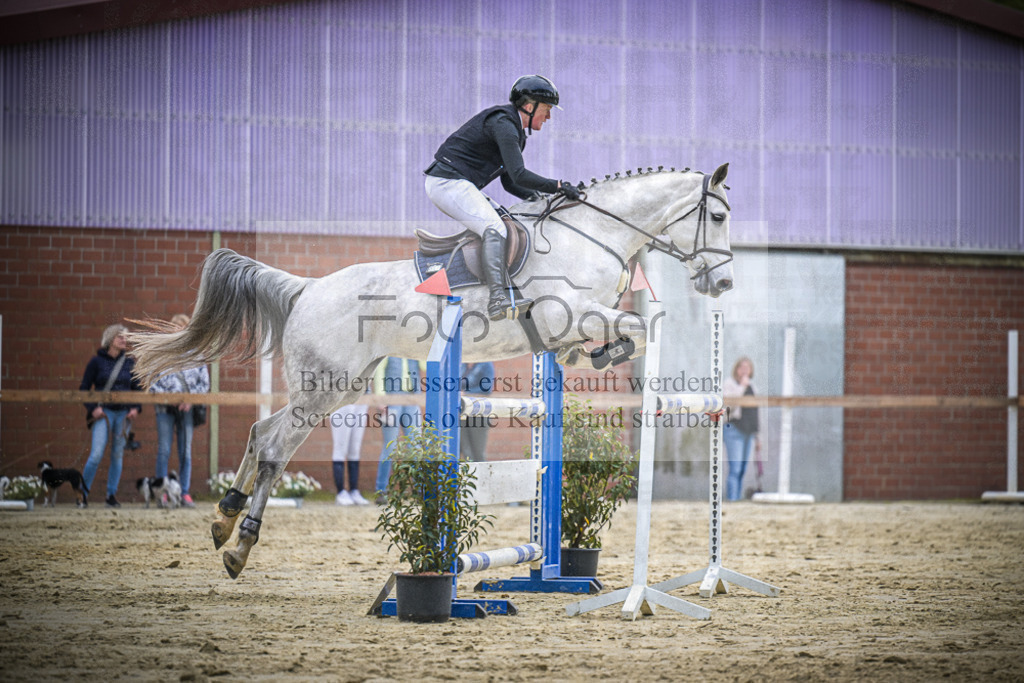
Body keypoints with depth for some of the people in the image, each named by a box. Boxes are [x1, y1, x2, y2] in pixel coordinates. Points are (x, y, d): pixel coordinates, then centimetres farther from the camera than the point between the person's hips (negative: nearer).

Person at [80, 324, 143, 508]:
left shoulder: (130, 362, 9)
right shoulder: (97, 361, 0)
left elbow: (137, 388, 16)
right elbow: (84, 388, 3)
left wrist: (136, 408, 0)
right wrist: (93, 408, -10)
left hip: (124, 413, 3)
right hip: (103, 412, -3)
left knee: (118, 455, 5)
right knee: (96, 454, -13)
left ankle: (111, 494, 13)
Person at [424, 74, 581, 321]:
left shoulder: (514, 128, 17)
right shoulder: (503, 123, -16)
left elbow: (510, 182, 20)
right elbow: (519, 176, -23)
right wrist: (559, 186, -18)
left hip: (458, 185, 11)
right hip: (448, 182, -11)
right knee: (495, 227, -27)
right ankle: (497, 299, -41)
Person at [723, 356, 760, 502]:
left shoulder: (750, 387, 18)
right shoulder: (729, 383, -2)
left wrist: (756, 436, 24)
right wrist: (742, 386, -15)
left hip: (748, 432, 7)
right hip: (734, 429, -7)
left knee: (742, 472, 7)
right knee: (735, 470, -14)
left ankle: (738, 500, 10)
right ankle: (731, 501, -17)